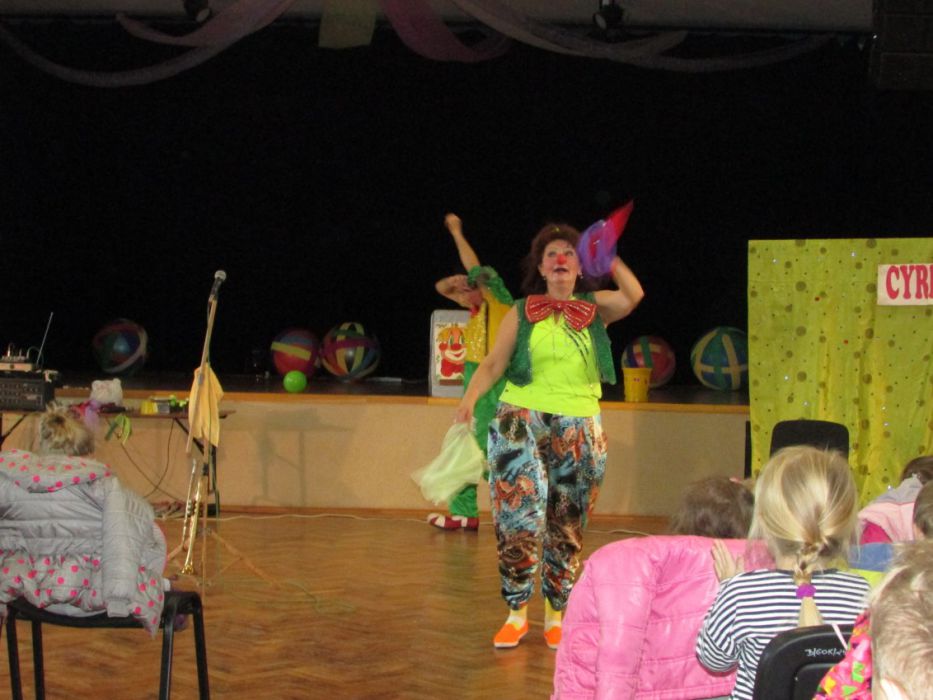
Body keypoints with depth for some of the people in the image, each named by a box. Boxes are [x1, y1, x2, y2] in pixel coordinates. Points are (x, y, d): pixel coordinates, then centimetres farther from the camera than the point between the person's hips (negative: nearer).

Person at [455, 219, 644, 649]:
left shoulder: (594, 309, 8)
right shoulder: (522, 313, 5)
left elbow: (633, 295, -12)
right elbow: (494, 363, -1)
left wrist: (608, 257, -12)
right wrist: (471, 396, -16)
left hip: (579, 432, 1)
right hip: (521, 423, -1)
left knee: (566, 528, 8)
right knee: (518, 518, -10)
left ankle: (557, 615, 19)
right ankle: (516, 613, 1)